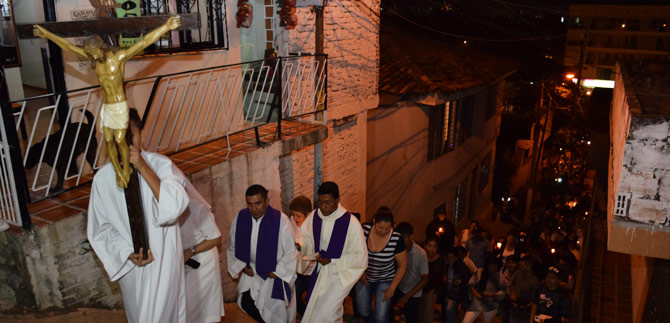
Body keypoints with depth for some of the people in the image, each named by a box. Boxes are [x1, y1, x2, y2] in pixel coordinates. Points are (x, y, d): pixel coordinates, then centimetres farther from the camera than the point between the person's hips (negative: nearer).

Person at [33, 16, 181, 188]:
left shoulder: (119, 56, -14)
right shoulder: (96, 57, 3)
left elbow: (144, 41, -24)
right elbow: (68, 46, 12)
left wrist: (166, 27, -32)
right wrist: (47, 34, 16)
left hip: (119, 106, -6)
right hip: (106, 107, 6)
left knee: (120, 140, -2)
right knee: (108, 141, 8)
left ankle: (126, 168, 20)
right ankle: (118, 172, 20)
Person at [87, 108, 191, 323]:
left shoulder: (160, 165, -16)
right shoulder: (102, 178, -9)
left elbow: (174, 208, -29)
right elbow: (100, 228, 0)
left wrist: (143, 167, -31)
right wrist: (127, 254, -13)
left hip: (162, 262, -3)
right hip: (129, 264, 3)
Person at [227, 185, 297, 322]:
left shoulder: (280, 220, -21)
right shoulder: (240, 218, -9)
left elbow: (291, 252, -13)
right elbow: (232, 247, 5)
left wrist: (277, 272, -11)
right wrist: (242, 267, -2)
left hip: (274, 273, -4)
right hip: (250, 272, 4)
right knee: (246, 303, -6)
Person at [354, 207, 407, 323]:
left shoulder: (396, 239, -22)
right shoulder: (364, 230, -18)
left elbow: (402, 266, -10)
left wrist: (392, 288, -9)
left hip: (385, 280, -2)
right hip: (365, 277, 2)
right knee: (363, 312, 8)